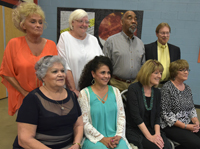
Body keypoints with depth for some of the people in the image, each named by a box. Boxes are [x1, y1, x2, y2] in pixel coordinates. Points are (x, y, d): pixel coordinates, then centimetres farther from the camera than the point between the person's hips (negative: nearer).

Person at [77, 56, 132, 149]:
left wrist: (118, 135, -5)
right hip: (94, 139, -3)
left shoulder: (115, 91, 9)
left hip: (115, 137, 3)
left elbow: (121, 115, 8)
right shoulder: (84, 93, -4)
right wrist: (102, 138, -11)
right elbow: (84, 122, -7)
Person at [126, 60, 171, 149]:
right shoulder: (133, 89, -11)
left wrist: (157, 133, -9)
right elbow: (136, 116, -15)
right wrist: (149, 137, -17)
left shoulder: (157, 92, 9)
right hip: (134, 130, -5)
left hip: (150, 128, 5)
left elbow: (157, 116, 8)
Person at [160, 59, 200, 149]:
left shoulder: (187, 88, 11)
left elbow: (192, 108, 15)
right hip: (172, 126, -7)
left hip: (188, 123, 7)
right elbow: (166, 114, -16)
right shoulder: (167, 88, -13)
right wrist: (185, 126, -16)